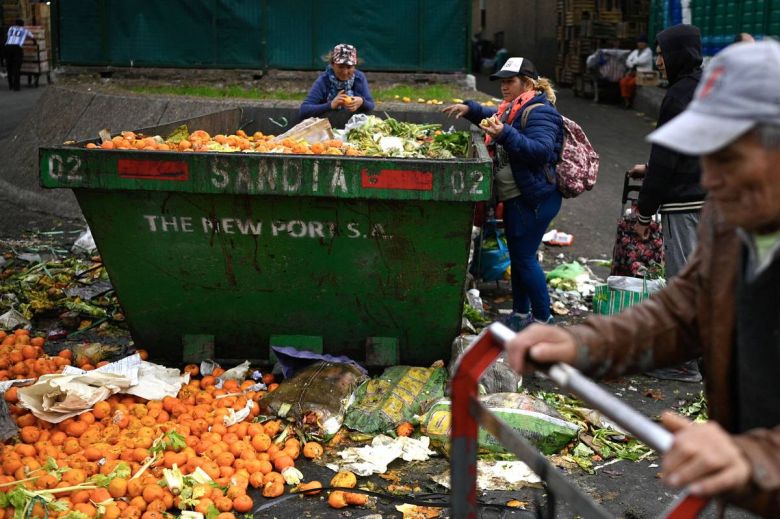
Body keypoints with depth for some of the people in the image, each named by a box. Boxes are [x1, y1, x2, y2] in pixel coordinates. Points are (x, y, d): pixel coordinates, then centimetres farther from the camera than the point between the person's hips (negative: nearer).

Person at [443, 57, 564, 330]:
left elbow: (541, 151, -29)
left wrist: (505, 134, -37)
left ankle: (543, 318, 5)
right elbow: (494, 116, 35)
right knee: (517, 255, 16)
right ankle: (521, 313, 27)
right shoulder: (512, 108, 13)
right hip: (515, 197, 10)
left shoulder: (539, 112, -16)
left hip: (534, 198, -10)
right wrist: (470, 109, 16)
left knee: (524, 257, -6)